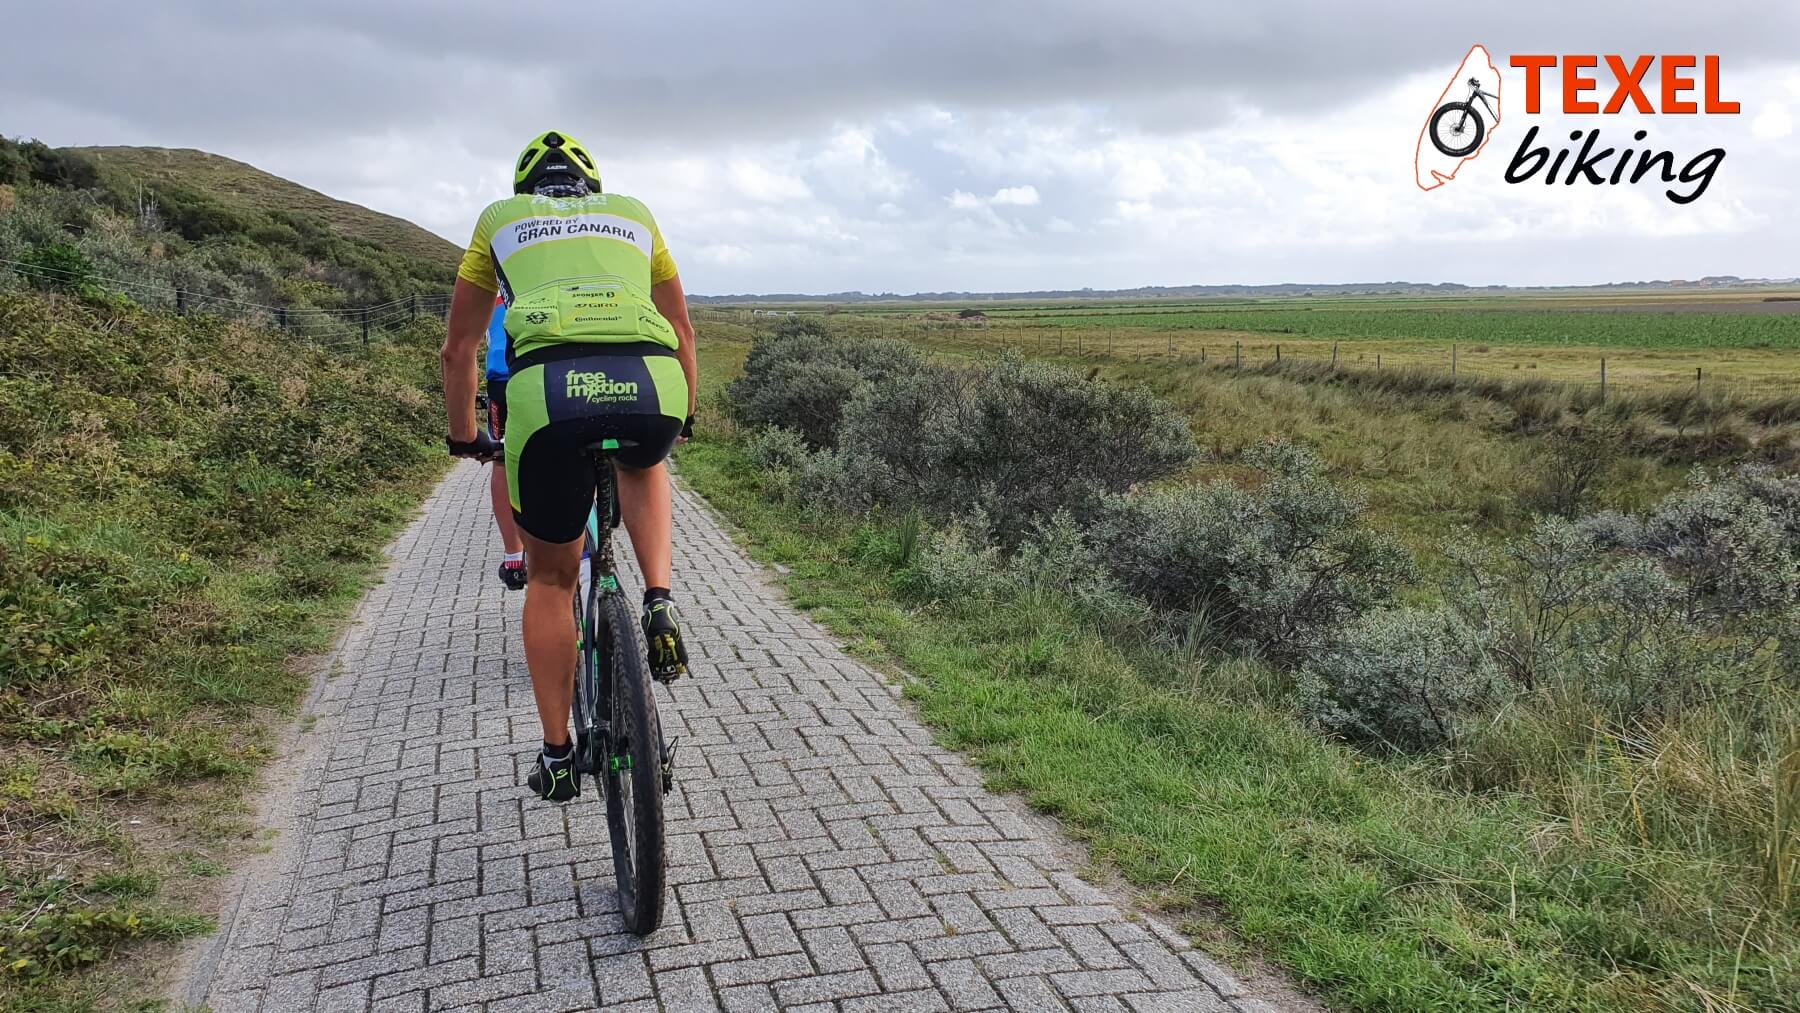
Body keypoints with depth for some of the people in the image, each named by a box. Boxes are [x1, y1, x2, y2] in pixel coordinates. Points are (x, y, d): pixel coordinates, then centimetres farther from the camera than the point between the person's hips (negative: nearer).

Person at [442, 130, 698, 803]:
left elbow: (458, 351, 35)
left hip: (548, 390, -1)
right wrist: (682, 416, 57)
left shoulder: (499, 218, 31)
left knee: (551, 578, 21)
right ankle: (659, 604, 16)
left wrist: (464, 437, 50)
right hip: (652, 383, 1)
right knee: (642, 466, 38)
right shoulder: (632, 212, 34)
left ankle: (557, 758, 26)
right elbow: (681, 332, 42)